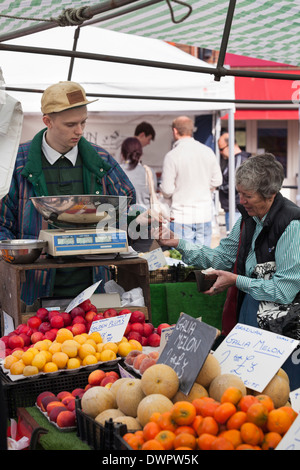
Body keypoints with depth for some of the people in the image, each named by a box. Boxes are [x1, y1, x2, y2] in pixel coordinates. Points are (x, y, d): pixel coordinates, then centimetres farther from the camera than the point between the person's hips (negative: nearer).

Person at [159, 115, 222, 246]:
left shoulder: (172, 156, -13)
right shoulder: (208, 152, 2)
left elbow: (167, 190, -12)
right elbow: (217, 181, 10)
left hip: (181, 217, -5)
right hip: (205, 215, 5)